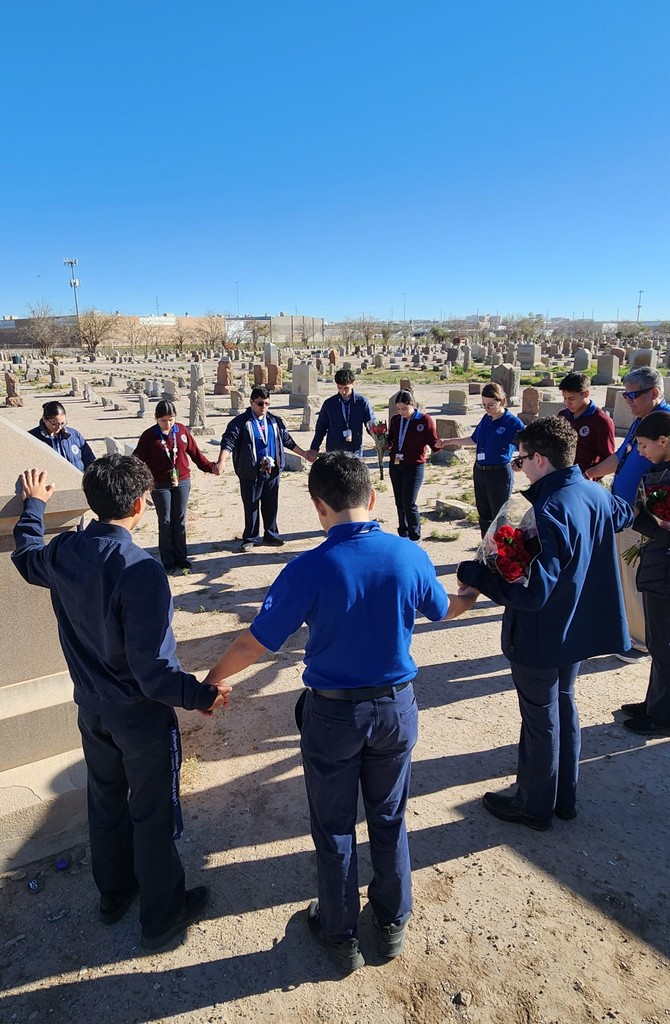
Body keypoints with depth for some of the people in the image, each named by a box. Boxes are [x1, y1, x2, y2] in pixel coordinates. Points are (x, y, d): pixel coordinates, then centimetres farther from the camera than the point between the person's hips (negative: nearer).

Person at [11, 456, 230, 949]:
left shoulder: (63, 552, -10)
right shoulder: (141, 571, -31)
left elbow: (26, 557, 17)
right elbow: (153, 668, -30)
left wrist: (33, 506, 31)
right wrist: (201, 695, -16)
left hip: (92, 709, 7)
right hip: (143, 716, -6)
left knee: (106, 799, 26)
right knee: (153, 815, 14)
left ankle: (114, 892, 48)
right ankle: (161, 916, 34)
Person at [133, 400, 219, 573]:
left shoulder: (182, 430, -1)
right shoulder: (148, 436, -7)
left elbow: (194, 452, 6)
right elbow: (139, 458, -8)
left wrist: (210, 466, 3)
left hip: (182, 482, 2)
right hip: (160, 485, -2)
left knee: (180, 520, 10)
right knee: (165, 521, 4)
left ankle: (181, 557, 20)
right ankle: (168, 560, 14)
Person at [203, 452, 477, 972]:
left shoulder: (308, 570, -24)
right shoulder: (410, 556, -14)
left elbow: (255, 642, -17)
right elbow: (443, 610, 6)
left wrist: (212, 679, 2)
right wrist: (474, 591, 29)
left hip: (332, 714, -3)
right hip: (396, 705, 3)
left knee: (335, 830, 19)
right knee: (389, 818, 24)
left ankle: (341, 936, 40)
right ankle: (393, 923, 45)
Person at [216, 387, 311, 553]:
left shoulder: (275, 421, 9)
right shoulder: (241, 422, -7)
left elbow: (287, 440, 19)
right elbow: (228, 441, -17)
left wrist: (304, 454, 19)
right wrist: (222, 461, -32)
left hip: (272, 472, 4)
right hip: (250, 473, -4)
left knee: (271, 505, 12)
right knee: (251, 507, 5)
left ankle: (271, 535, 25)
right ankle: (249, 538, 16)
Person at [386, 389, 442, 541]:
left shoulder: (425, 420, -6)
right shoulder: (395, 420, 9)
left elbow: (432, 442, -5)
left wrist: (437, 445, -26)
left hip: (414, 466, -5)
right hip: (395, 465, 5)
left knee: (409, 503, -9)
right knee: (399, 503, 10)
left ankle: (415, 538, 3)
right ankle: (403, 535, 21)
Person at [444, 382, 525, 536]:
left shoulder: (512, 422, -13)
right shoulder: (486, 419, 7)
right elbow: (474, 440, 22)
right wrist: (453, 441, 25)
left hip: (499, 473, -7)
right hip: (480, 471, 7)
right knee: (484, 515, 16)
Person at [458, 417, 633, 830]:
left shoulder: (549, 512, -31)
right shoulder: (596, 494, -3)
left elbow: (530, 592, -33)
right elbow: (625, 514, 23)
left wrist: (472, 572, -24)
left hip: (541, 639, -8)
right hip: (580, 629, 9)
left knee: (540, 720, 10)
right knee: (563, 706, 24)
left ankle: (535, 805, 31)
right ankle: (564, 796, 41)